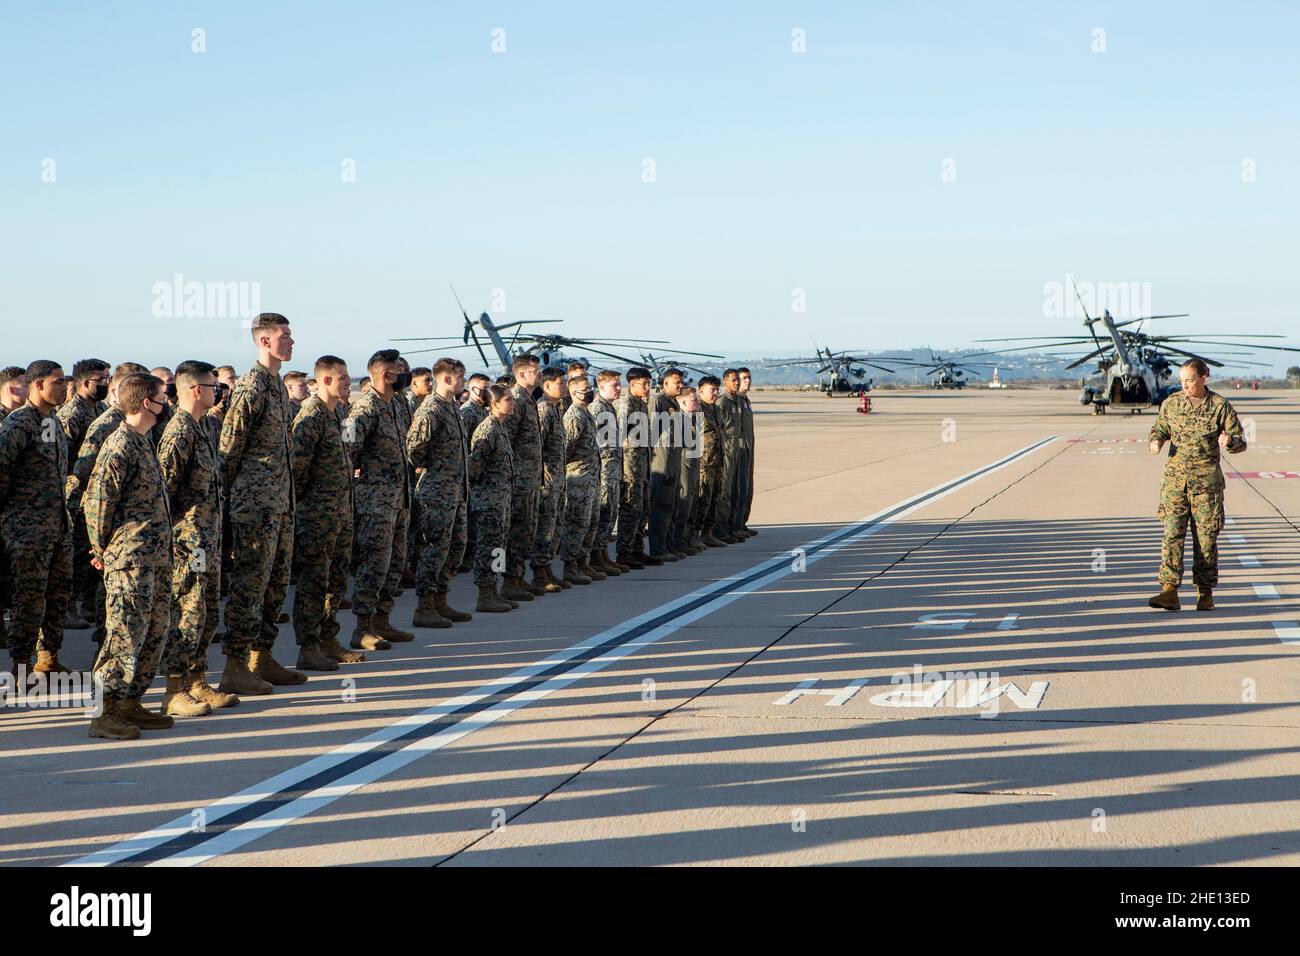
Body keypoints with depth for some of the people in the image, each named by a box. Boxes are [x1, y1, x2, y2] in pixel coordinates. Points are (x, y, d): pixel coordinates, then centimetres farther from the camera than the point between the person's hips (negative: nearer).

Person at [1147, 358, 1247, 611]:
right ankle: (1169, 592, -13)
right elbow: (1159, 428, 18)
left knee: (1206, 536, 3)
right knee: (1172, 533, -8)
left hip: (1206, 478, -2)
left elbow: (1240, 442, 1)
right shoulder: (1171, 403, 5)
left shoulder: (1220, 406, -2)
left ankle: (1205, 593, 13)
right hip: (1175, 476, 2)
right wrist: (1156, 440, -5)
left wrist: (1229, 441, -22)